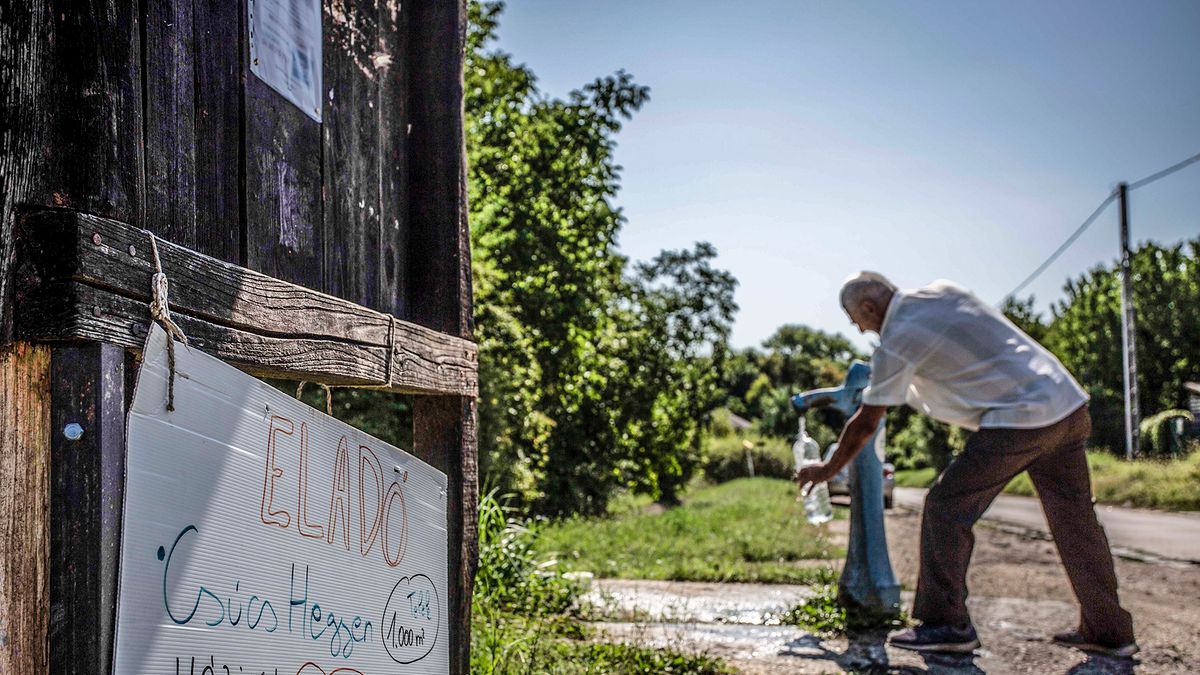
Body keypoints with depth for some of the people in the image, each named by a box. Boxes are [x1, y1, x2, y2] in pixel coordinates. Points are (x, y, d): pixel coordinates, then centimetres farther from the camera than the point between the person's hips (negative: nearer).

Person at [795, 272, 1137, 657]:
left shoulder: (896, 343, -6)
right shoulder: (942, 292, 13)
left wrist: (827, 471, 15)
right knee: (1074, 520, 15)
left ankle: (946, 624, 2)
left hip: (1019, 421, -8)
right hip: (1070, 406, 8)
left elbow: (865, 424, 1)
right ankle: (1108, 631, 22)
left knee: (946, 507, 0)